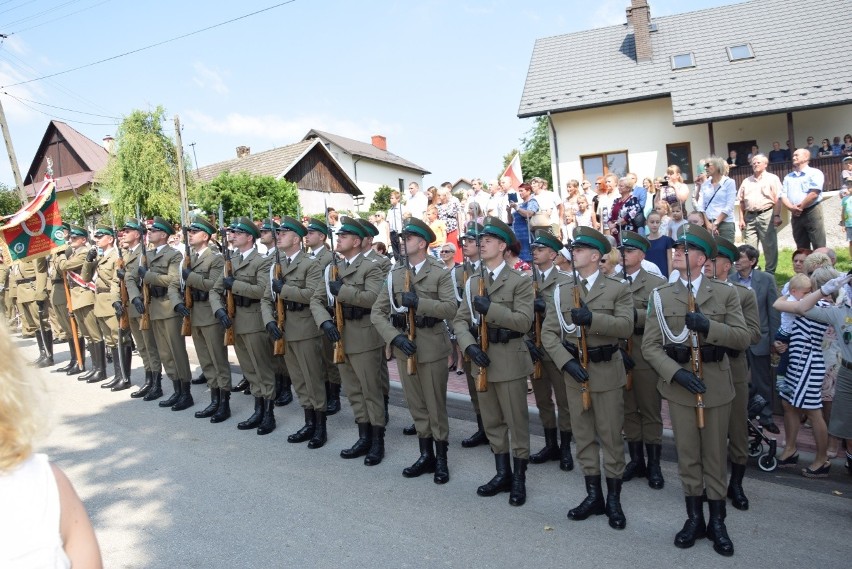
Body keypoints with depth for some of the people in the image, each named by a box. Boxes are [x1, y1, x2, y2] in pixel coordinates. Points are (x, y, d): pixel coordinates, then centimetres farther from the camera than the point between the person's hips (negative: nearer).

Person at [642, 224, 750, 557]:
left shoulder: (725, 293, 0)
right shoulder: (660, 296, 0)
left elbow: (743, 339, -6)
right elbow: (650, 346, -4)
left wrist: (708, 326, -23)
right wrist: (676, 373, -18)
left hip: (716, 385, 0)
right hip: (678, 384, 1)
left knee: (715, 457, 11)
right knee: (687, 456, 11)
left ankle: (717, 522, 27)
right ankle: (694, 519, 27)